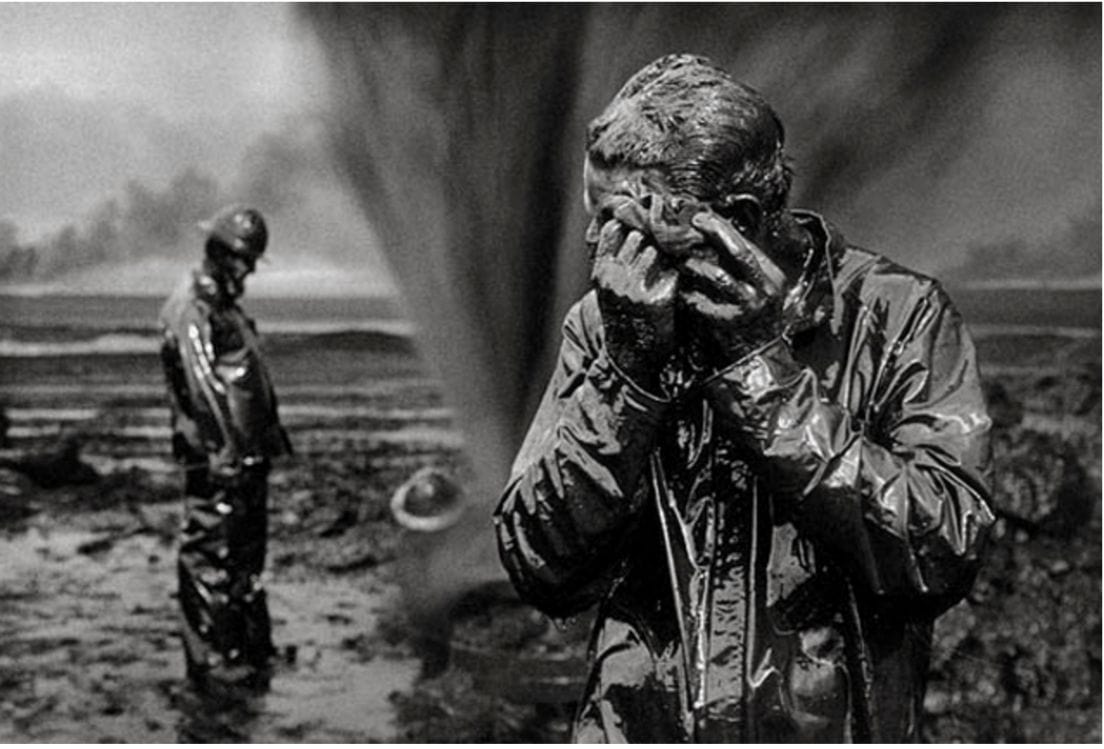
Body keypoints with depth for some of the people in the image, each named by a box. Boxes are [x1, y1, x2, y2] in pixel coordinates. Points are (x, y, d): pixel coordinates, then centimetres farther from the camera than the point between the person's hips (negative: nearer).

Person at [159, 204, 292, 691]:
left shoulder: (225, 309, 17)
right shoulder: (191, 311, -14)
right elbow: (203, 389, -21)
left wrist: (268, 441, 22)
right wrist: (226, 453, -25)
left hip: (247, 454, 10)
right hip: (218, 456, -10)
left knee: (246, 555, 17)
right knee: (211, 559, -4)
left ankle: (253, 647, 27)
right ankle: (212, 661, 0)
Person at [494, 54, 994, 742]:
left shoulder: (897, 315, -4)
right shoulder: (604, 323, 3)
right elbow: (542, 569, -4)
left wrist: (764, 369, -15)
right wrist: (625, 373, -14)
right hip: (634, 727, 2)